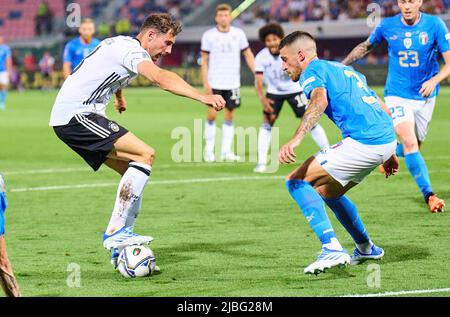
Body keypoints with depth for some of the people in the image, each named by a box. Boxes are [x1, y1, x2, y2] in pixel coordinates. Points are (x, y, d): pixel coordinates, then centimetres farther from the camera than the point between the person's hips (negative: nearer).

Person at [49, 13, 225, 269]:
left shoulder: (123, 45, 19)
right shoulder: (131, 50, -13)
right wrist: (203, 97, -42)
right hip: (76, 115, -10)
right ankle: (115, 232, -21)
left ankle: (120, 249, 6)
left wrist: (119, 97, 63)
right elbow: (161, 78, -33)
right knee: (145, 155, -19)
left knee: (134, 172, 8)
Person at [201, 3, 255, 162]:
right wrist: (205, 82, -6)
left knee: (229, 116, 3)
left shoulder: (238, 34, 4)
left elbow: (248, 55, 9)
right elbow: (204, 60, 1)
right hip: (214, 83, -2)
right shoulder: (209, 36, -1)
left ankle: (226, 151, 9)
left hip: (232, 83, 2)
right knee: (212, 115, -6)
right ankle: (209, 150, 4)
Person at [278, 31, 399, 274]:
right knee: (326, 191, 26)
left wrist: (296, 139, -34)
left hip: (362, 143, -9)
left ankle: (332, 249, -15)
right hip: (386, 139, 9)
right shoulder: (343, 69, 28)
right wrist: (388, 153, 35)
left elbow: (320, 101, -23)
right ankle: (366, 248, 35)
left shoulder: (314, 70, 1)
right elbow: (382, 109, 29)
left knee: (296, 181, -5)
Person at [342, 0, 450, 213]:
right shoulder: (387, 26, -5)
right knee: (410, 143, -20)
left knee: (414, 146, 13)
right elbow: (366, 47, 15)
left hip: (425, 97, 2)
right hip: (397, 95, -2)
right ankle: (429, 195, -22)